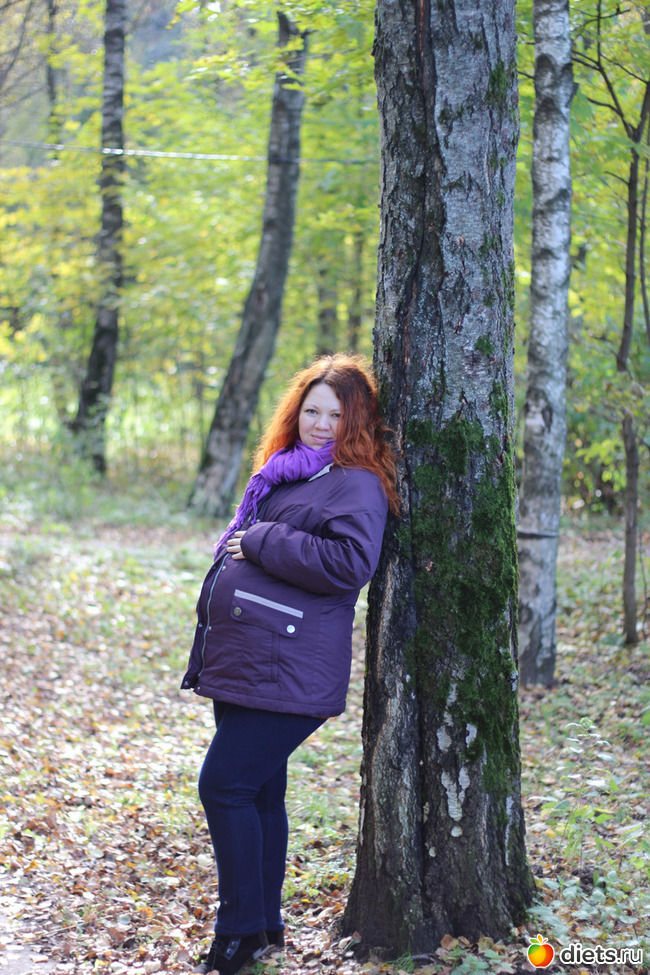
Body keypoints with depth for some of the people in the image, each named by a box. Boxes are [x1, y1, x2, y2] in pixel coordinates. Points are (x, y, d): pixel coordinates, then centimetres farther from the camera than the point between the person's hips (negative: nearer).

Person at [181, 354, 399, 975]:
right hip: (241, 664, 9)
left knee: (224, 786, -11)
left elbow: (349, 563, -24)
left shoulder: (357, 484, -8)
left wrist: (261, 542, -17)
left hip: (286, 671, -9)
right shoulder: (282, 473, 19)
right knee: (258, 793, 14)